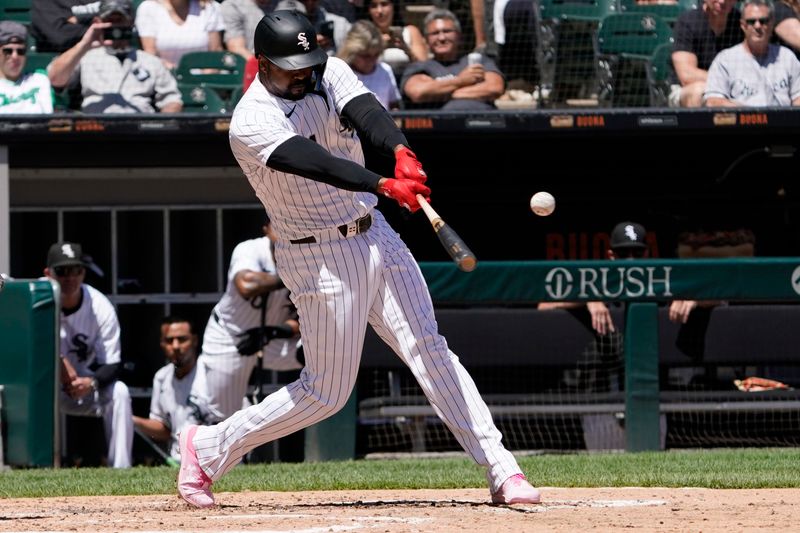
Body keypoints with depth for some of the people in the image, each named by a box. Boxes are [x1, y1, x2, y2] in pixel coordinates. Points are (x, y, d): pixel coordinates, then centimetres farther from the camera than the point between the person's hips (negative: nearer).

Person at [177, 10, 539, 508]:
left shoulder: (330, 73, 2)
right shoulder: (252, 122, -17)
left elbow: (365, 111, -18)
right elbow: (313, 162, -34)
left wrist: (401, 152, -40)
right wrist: (384, 185, -48)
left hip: (375, 237, 6)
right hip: (320, 258, -6)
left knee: (429, 349, -4)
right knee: (325, 392, 0)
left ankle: (501, 469, -8)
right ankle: (209, 448, 16)